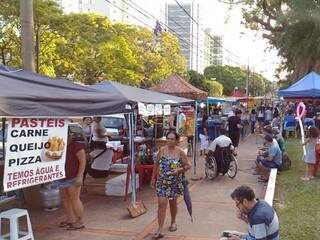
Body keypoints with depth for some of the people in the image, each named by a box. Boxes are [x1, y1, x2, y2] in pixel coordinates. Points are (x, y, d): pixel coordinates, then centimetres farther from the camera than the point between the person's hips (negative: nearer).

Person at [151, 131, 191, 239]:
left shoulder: (180, 152, -7)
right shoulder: (162, 150, -1)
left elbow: (188, 166, -4)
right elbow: (156, 164, 8)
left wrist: (179, 170, -21)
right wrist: (153, 178, 7)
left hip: (175, 182, -1)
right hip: (162, 182, 1)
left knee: (173, 202, 16)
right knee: (161, 204, -6)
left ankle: (173, 222, 41)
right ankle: (160, 230, -4)